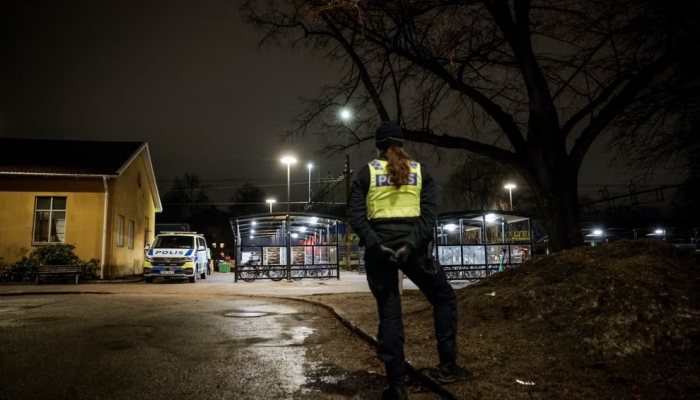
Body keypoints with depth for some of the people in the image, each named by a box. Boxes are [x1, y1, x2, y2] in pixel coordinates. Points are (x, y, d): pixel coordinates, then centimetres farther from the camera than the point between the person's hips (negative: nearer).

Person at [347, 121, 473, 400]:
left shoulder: (367, 172, 7)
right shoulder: (420, 171, 9)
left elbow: (355, 215, -5)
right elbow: (430, 213, -5)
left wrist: (376, 244, -12)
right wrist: (411, 244, -13)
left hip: (378, 248, 1)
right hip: (412, 246, 0)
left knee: (389, 313, 6)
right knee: (444, 297, 18)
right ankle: (447, 366, 15)